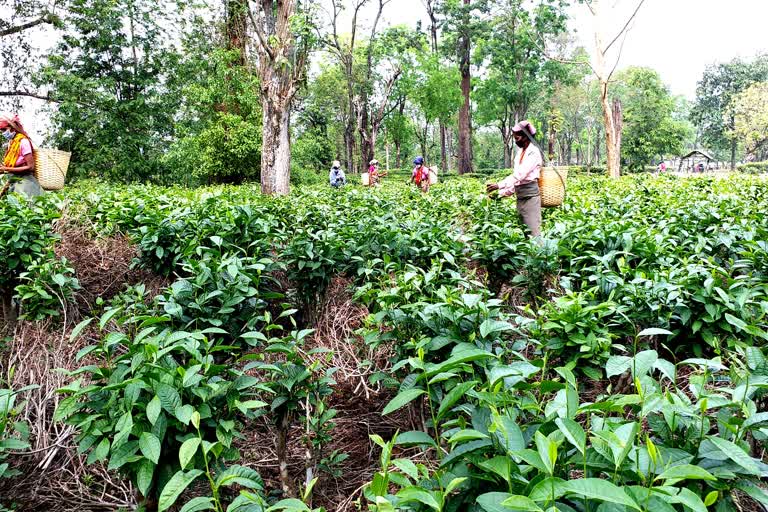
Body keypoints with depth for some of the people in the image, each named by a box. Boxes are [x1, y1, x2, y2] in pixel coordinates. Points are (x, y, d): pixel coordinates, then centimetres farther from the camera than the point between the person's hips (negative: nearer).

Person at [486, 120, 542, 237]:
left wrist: (499, 185, -25)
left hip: (530, 195, -8)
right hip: (520, 197, 8)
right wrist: (503, 193, 8)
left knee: (533, 232, -10)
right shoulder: (520, 153, 16)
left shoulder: (533, 152, -10)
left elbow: (519, 174, -20)